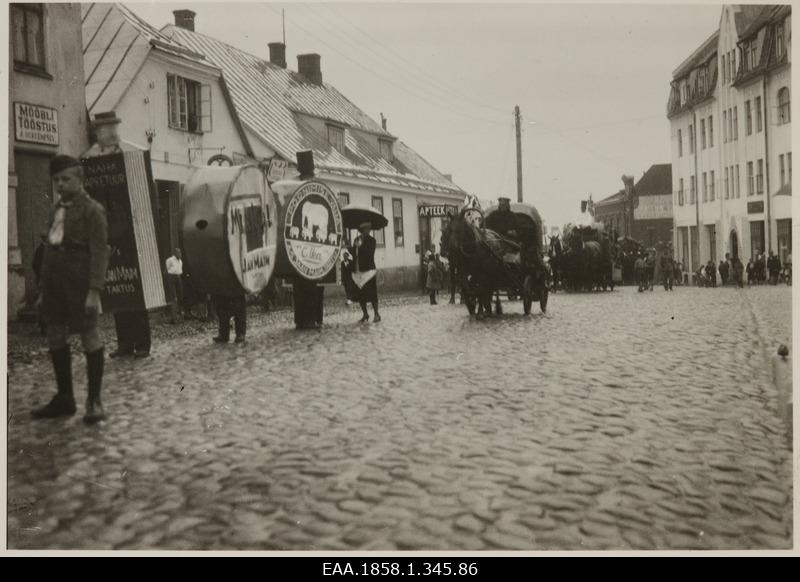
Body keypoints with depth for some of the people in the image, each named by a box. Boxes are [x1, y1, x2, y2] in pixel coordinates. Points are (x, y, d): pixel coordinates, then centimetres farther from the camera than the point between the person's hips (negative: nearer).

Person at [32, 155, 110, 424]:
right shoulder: (58, 209, 16)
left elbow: (99, 251, -12)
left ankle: (94, 401, 9)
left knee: (89, 336, 0)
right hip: (55, 280, 8)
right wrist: (44, 288, 14)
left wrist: (95, 290, -19)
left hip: (79, 280, -8)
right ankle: (64, 398, 24)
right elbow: (49, 247, 17)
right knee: (55, 338, 11)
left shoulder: (92, 210, -5)